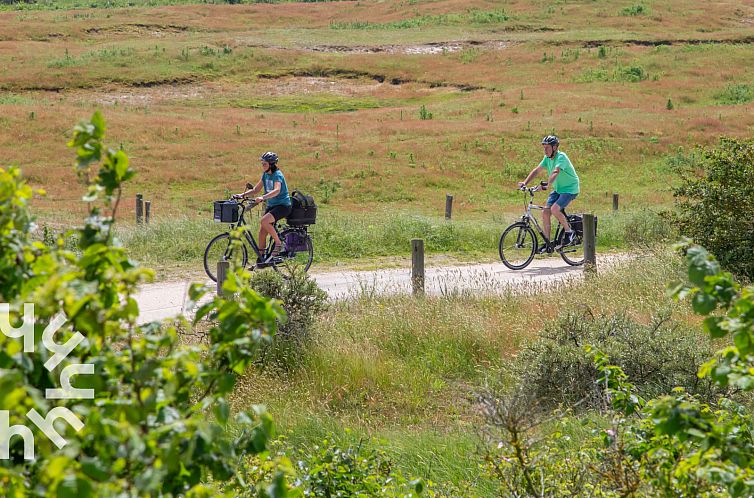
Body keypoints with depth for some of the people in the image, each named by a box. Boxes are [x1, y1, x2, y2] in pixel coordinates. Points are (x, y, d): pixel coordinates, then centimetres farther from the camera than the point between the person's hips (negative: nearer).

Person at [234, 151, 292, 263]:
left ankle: (279, 244, -16)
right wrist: (242, 195, -7)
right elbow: (256, 190, 9)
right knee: (262, 231, 1)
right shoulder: (265, 175, 7)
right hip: (271, 205, 8)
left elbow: (276, 190, -36)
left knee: (264, 221, -30)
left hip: (283, 205, -8)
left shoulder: (277, 175, -18)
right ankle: (260, 260, 7)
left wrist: (263, 197, -50)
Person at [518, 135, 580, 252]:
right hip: (558, 189, 8)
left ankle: (569, 233, -8)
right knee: (545, 212, -5)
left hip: (570, 189, -8)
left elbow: (555, 173, -37)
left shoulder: (561, 157, -22)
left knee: (554, 209, -27)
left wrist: (546, 185, -52)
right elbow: (537, 170, 3)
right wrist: (525, 183, -11)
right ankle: (547, 244, 0)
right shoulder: (547, 158, 3)